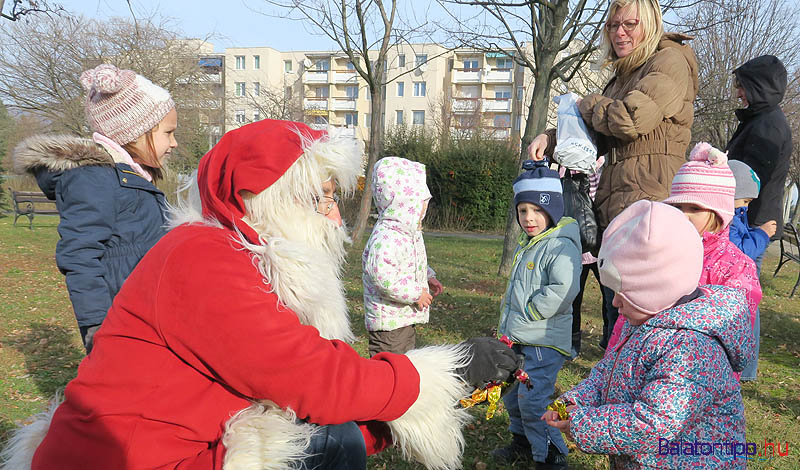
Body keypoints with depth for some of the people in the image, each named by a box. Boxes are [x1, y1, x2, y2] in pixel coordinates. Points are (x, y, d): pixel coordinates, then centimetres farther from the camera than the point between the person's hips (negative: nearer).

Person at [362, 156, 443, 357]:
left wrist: (428, 277, 13)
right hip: (388, 321, -10)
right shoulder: (385, 239, -26)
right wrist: (416, 293, -24)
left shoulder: (408, 232, 8)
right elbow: (382, 277, -34)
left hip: (405, 320, 10)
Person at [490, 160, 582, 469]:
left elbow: (562, 290, -30)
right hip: (518, 339, 10)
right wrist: (507, 322, 15)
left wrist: (525, 314, -21)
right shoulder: (528, 245, 12)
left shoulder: (561, 246, -17)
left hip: (544, 342, -10)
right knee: (513, 396, 20)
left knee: (533, 401, -7)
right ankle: (523, 443, 40)